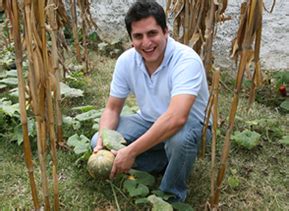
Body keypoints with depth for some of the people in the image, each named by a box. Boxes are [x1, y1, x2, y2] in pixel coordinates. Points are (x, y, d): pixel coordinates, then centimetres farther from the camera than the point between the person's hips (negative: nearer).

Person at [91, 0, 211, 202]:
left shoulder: (186, 60, -32)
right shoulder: (126, 60, -13)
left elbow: (176, 118, -43)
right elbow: (112, 109, -4)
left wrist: (131, 151, -40)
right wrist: (102, 141, -22)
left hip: (190, 122, -5)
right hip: (149, 121, 6)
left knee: (179, 138, -40)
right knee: (98, 142, -9)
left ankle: (173, 196, -7)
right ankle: (170, 161, 4)